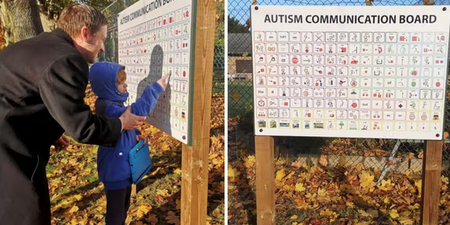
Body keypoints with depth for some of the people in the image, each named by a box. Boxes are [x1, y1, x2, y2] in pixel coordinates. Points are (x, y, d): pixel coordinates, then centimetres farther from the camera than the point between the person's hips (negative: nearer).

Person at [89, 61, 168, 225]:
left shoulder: (114, 102, 4)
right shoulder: (106, 107, -27)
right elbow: (134, 112, -41)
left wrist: (135, 134, -1)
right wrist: (156, 88, -38)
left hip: (124, 166, 10)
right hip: (115, 170, -10)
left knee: (124, 206, 27)